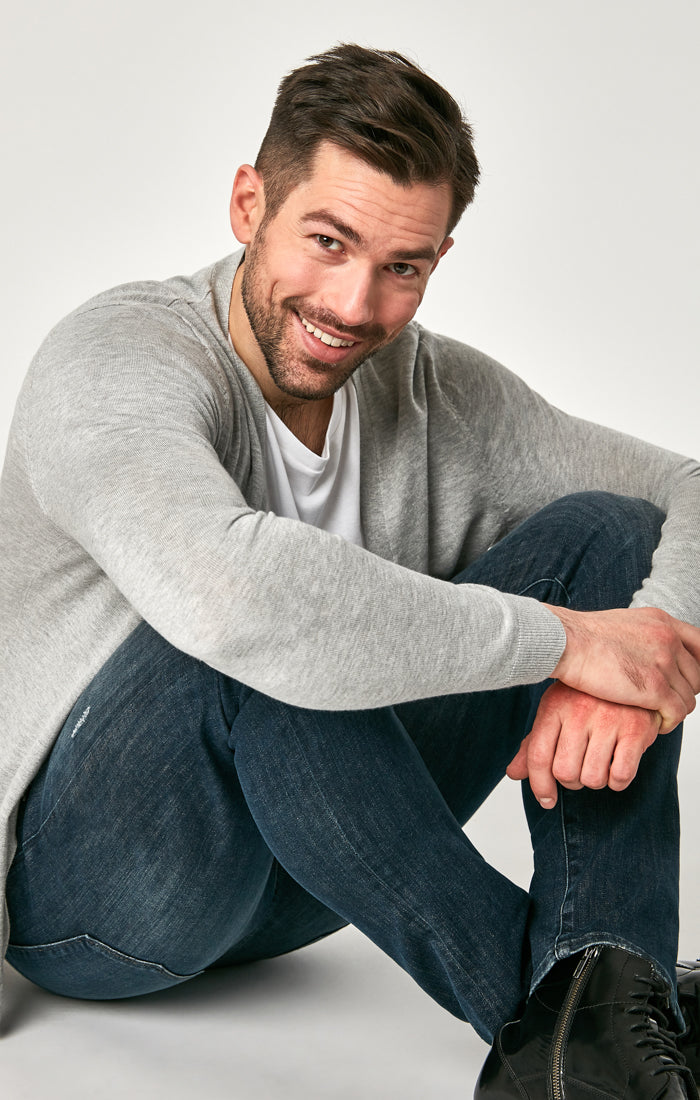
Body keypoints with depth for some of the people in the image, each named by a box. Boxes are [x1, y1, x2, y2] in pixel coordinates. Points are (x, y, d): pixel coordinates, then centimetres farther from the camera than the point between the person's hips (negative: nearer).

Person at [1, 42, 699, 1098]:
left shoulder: (435, 390, -1)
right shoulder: (117, 358, -22)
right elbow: (224, 586, -43)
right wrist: (561, 637, -34)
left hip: (312, 867, 6)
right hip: (89, 880, -6)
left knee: (606, 532, -8)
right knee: (267, 639, -38)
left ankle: (600, 1013, -25)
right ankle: (528, 997, -25)